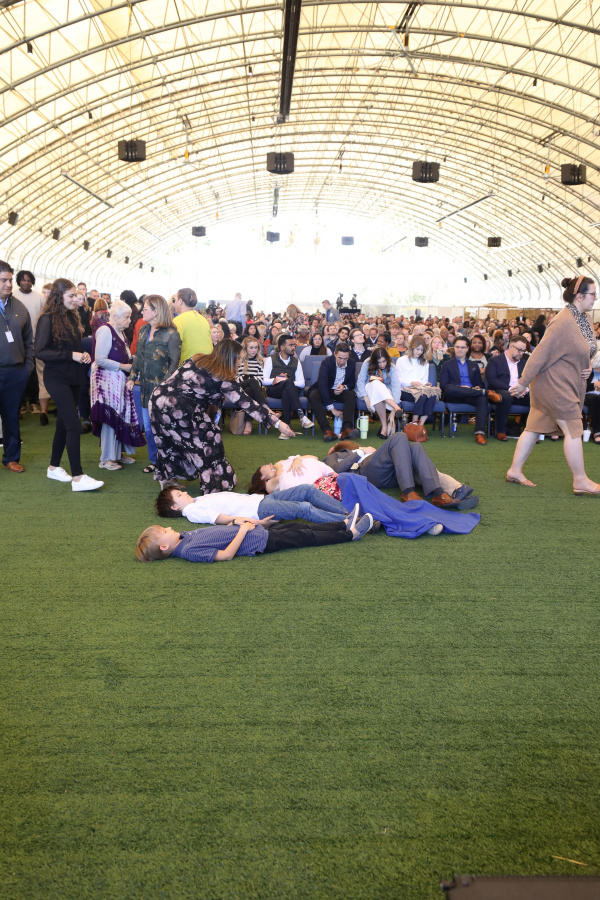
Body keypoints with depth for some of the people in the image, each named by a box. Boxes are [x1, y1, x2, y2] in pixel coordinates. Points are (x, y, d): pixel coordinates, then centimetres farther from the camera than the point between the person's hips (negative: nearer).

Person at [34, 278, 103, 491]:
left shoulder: (72, 316, 9)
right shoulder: (48, 319, -13)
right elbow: (40, 351, -17)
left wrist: (83, 355, -1)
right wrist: (71, 355, -21)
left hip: (73, 377, 8)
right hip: (57, 378, -8)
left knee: (64, 423, 14)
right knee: (74, 425, -11)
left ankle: (54, 467, 28)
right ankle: (78, 477, -8)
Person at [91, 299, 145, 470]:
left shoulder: (120, 332, 15)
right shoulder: (105, 331, -14)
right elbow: (100, 360, -20)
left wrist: (130, 363, 4)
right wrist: (123, 366, -16)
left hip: (119, 380, 9)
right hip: (108, 380, -9)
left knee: (121, 416, 12)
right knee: (110, 417, -5)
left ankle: (118, 453, 23)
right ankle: (106, 459, 4)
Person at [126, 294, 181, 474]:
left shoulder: (171, 334, -12)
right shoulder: (143, 330, 11)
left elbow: (174, 362, -12)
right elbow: (138, 356, 17)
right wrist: (132, 377, 9)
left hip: (162, 388, -7)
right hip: (146, 386, 7)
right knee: (148, 427, 12)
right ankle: (154, 461, 24)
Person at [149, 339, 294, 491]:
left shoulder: (197, 359, 11)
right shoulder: (223, 380, -8)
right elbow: (247, 404, -9)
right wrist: (277, 423, -7)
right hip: (178, 410, -8)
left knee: (171, 441, 24)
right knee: (210, 436, 7)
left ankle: (166, 479, 37)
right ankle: (213, 484, 12)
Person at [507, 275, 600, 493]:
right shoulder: (564, 322, -21)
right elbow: (541, 353, -21)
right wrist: (523, 383, -20)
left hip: (567, 384, 9)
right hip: (555, 384, -9)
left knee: (535, 427, 11)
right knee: (573, 430, -2)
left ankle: (515, 470, 18)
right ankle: (580, 481, 8)